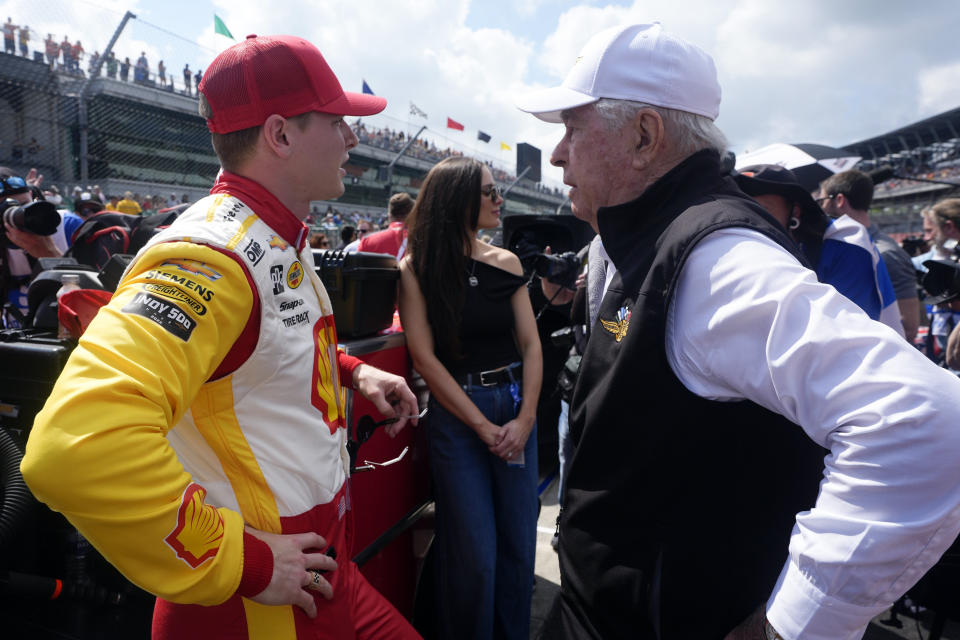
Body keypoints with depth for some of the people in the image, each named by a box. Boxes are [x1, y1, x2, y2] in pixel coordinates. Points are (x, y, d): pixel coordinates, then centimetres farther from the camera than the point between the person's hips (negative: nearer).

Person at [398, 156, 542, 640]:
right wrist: (483, 426, -12)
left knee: (519, 545, 12)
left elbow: (530, 345, 4)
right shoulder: (417, 267, -5)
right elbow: (424, 355, -10)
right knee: (474, 555, 2)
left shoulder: (506, 263, 5)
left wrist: (526, 418, -8)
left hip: (516, 406, 4)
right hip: (456, 414, -3)